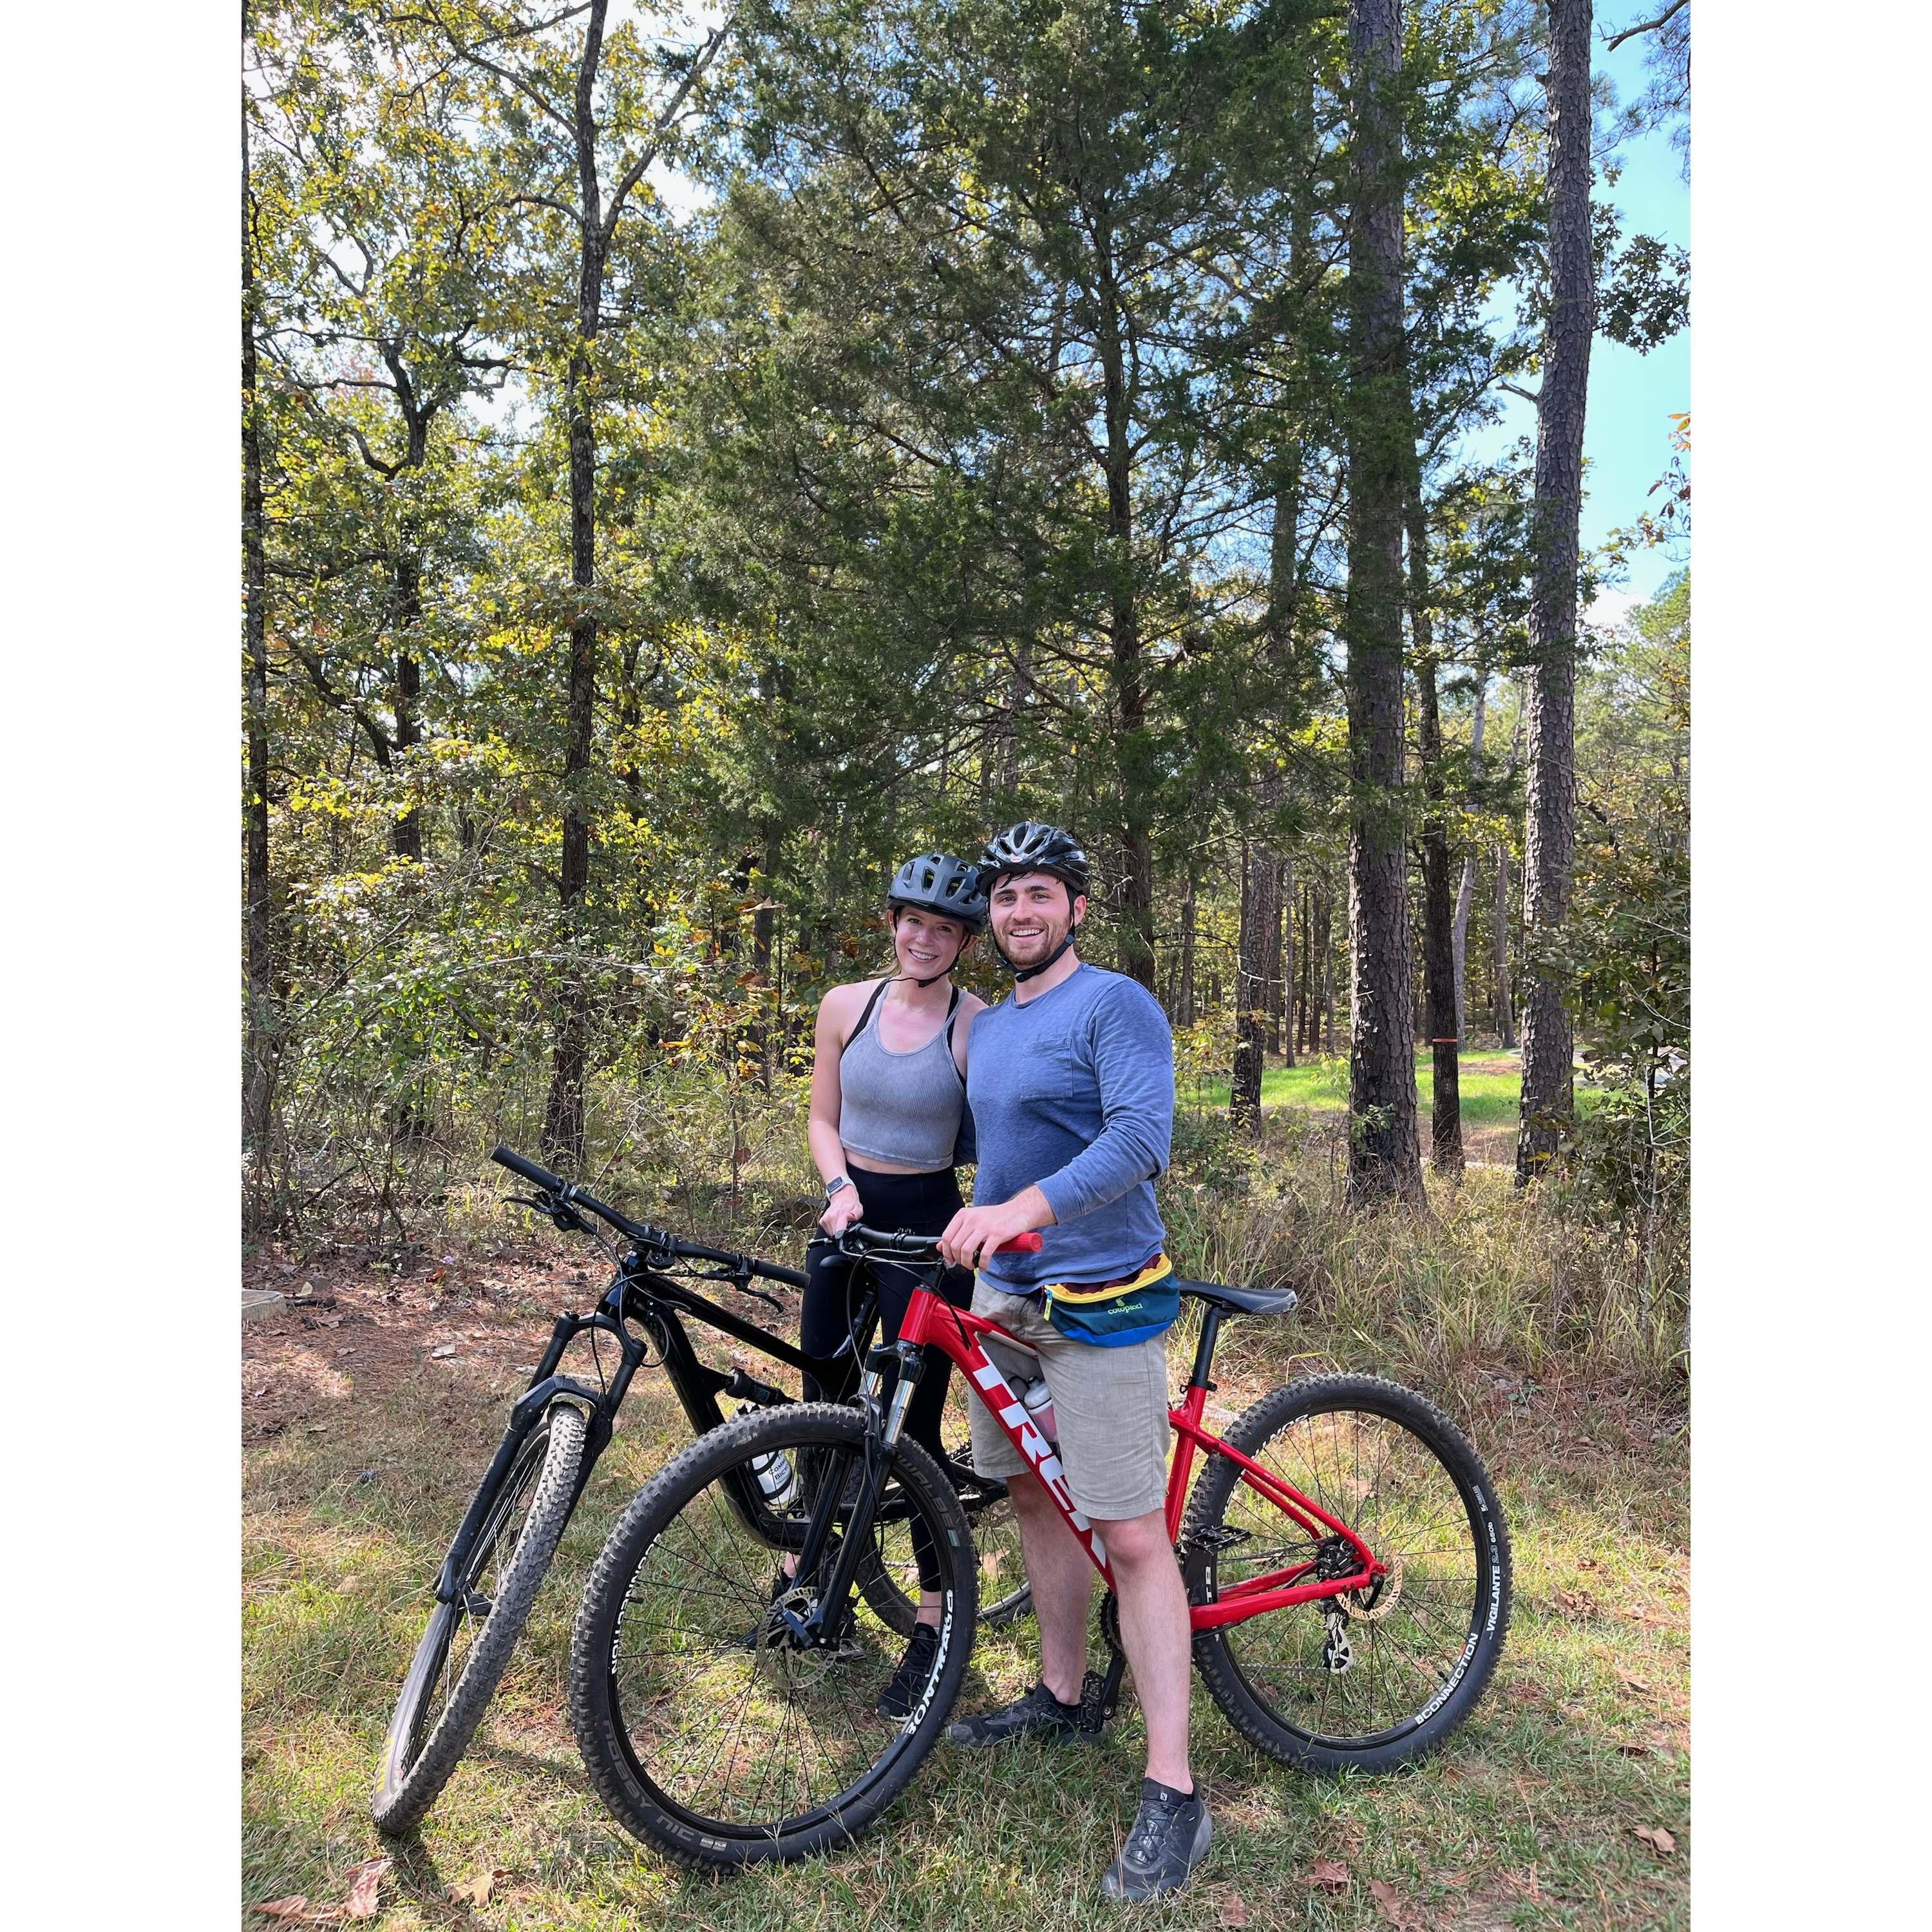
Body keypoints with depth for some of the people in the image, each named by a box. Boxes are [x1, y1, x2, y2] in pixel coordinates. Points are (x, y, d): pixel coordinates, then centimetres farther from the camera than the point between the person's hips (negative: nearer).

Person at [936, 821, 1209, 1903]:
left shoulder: (1115, 1005, -11)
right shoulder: (990, 1025, 14)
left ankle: (1173, 1797, 3)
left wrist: (1023, 1211, -38)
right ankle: (1061, 1699, 36)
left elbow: (1142, 1137, -26)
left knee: (1132, 1537, -6)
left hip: (1100, 1303, -8)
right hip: (1004, 1293, 8)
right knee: (1033, 1494, 17)